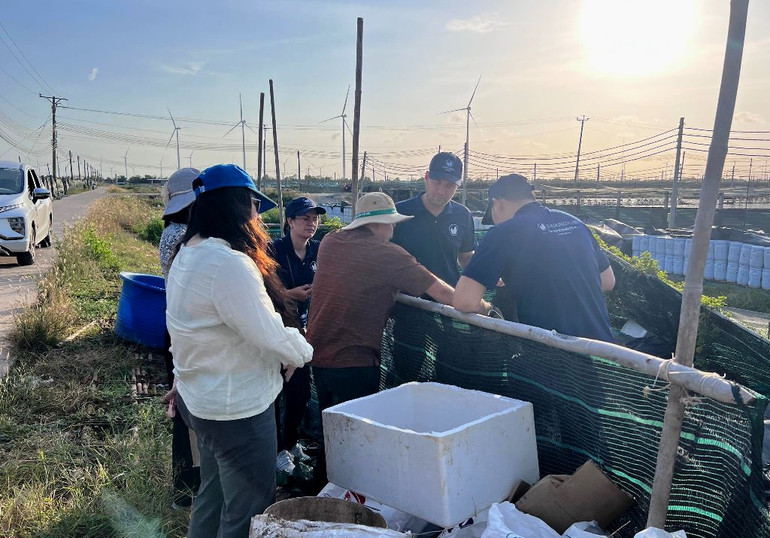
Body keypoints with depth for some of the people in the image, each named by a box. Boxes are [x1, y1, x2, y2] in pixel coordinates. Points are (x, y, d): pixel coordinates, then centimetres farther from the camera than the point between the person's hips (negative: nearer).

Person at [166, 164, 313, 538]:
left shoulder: (186, 255, 5)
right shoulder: (229, 264, -26)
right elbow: (270, 334, -26)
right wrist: (302, 352, -7)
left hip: (201, 398, 10)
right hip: (238, 408, -10)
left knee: (211, 498, 26)